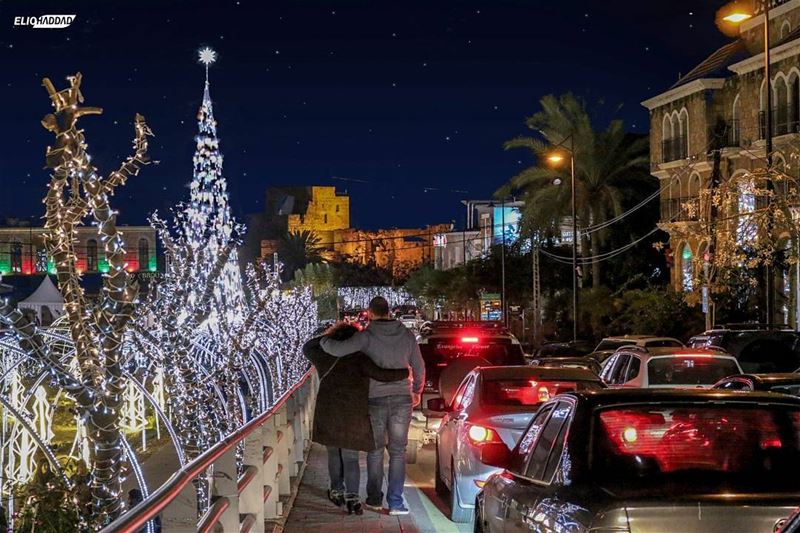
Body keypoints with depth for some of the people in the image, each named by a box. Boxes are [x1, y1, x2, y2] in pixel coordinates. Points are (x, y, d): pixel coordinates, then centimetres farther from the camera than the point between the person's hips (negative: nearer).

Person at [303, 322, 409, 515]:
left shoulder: (325, 358, 5)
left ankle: (337, 492, 26)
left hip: (328, 414, 2)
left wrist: (329, 336, 18)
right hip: (354, 417, -2)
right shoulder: (360, 360, -6)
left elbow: (307, 348, 23)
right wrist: (404, 373, 0)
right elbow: (381, 375, -14)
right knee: (350, 457, 5)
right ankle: (352, 496, -7)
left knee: (334, 454, 19)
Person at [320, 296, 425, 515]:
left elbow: (337, 349, -20)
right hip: (402, 399, 1)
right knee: (398, 452, 6)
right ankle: (395, 502, 2)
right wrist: (417, 391, 26)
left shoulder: (367, 336, -9)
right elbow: (419, 367, 10)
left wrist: (323, 340, 2)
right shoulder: (406, 335, 2)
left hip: (375, 400, -1)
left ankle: (374, 498, 23)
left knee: (375, 450, 14)